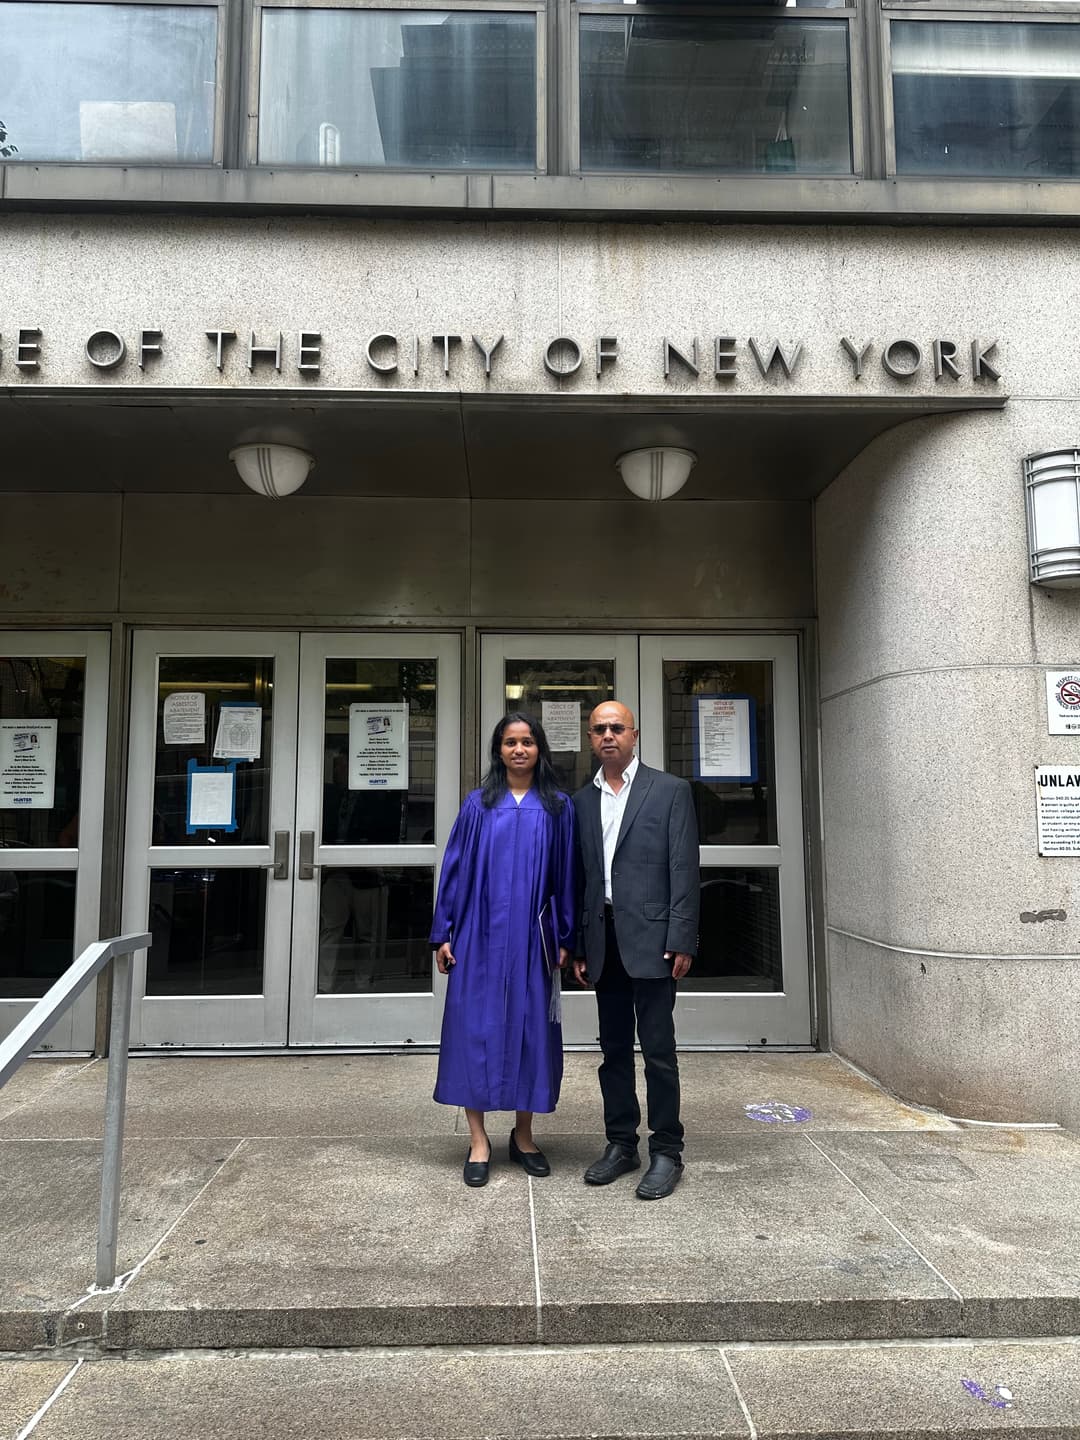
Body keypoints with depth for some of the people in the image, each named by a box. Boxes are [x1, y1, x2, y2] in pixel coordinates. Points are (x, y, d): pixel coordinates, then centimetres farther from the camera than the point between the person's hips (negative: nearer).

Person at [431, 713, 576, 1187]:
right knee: (476, 1028, 1)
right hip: (480, 934, 0)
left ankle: (523, 1135, 24)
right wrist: (444, 934, -2)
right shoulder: (478, 804, 4)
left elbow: (566, 875, 6)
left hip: (533, 937, 1)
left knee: (530, 1029, 7)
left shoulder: (558, 807, 6)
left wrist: (565, 938, 2)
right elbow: (455, 868, 3)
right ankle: (478, 1140, 13)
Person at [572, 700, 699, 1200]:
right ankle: (621, 1143, 25)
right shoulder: (581, 801, 12)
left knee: (658, 1050, 1)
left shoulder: (670, 790, -1)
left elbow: (684, 869, -5)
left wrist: (681, 940, -11)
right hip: (603, 941, 5)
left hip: (650, 939, -4)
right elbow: (578, 878, 12)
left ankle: (666, 1151, 14)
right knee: (614, 1049, 12)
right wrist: (578, 947, 9)